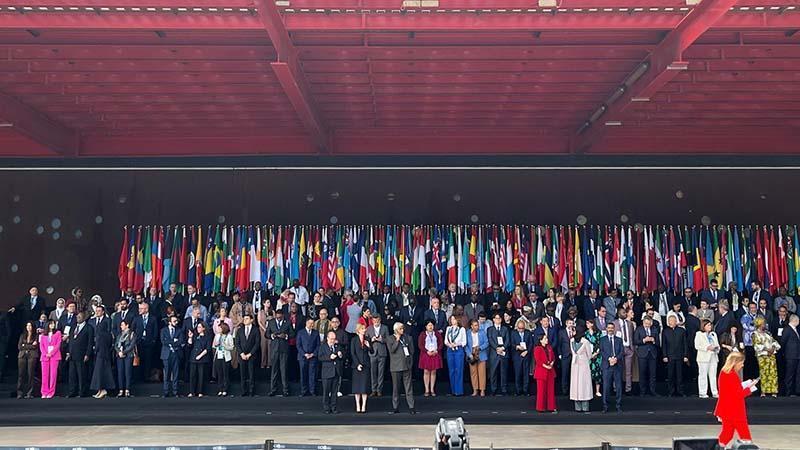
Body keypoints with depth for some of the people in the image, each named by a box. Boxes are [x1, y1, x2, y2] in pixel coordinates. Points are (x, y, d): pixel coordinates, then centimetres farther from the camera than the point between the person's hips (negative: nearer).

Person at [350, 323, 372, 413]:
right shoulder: (354, 340, 1)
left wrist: (369, 346, -10)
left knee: (365, 385, -2)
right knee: (357, 385, 0)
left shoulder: (367, 339, 9)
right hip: (357, 365, -2)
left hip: (366, 365, 2)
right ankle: (358, 406, 5)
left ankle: (364, 406, 1)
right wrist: (357, 364, -11)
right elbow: (352, 353, -3)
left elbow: (372, 352, 9)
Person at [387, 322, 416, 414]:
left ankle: (411, 407, 0)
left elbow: (412, 350, 16)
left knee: (408, 387, -1)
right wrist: (397, 340, -11)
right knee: (396, 388, 4)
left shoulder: (407, 338, 13)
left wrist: (410, 360, 6)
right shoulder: (390, 339, 3)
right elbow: (391, 350, -12)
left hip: (406, 365, 2)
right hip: (396, 367, -2)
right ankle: (395, 407, 12)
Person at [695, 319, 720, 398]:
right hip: (704, 357, -5)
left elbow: (717, 344, 21)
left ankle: (715, 392, 8)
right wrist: (707, 347, -15)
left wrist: (717, 348, -1)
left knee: (713, 375, 4)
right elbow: (697, 346, -6)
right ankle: (702, 393, -2)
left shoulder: (714, 334, 22)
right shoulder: (699, 334, 3)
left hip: (713, 357, 5)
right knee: (703, 375, -5)